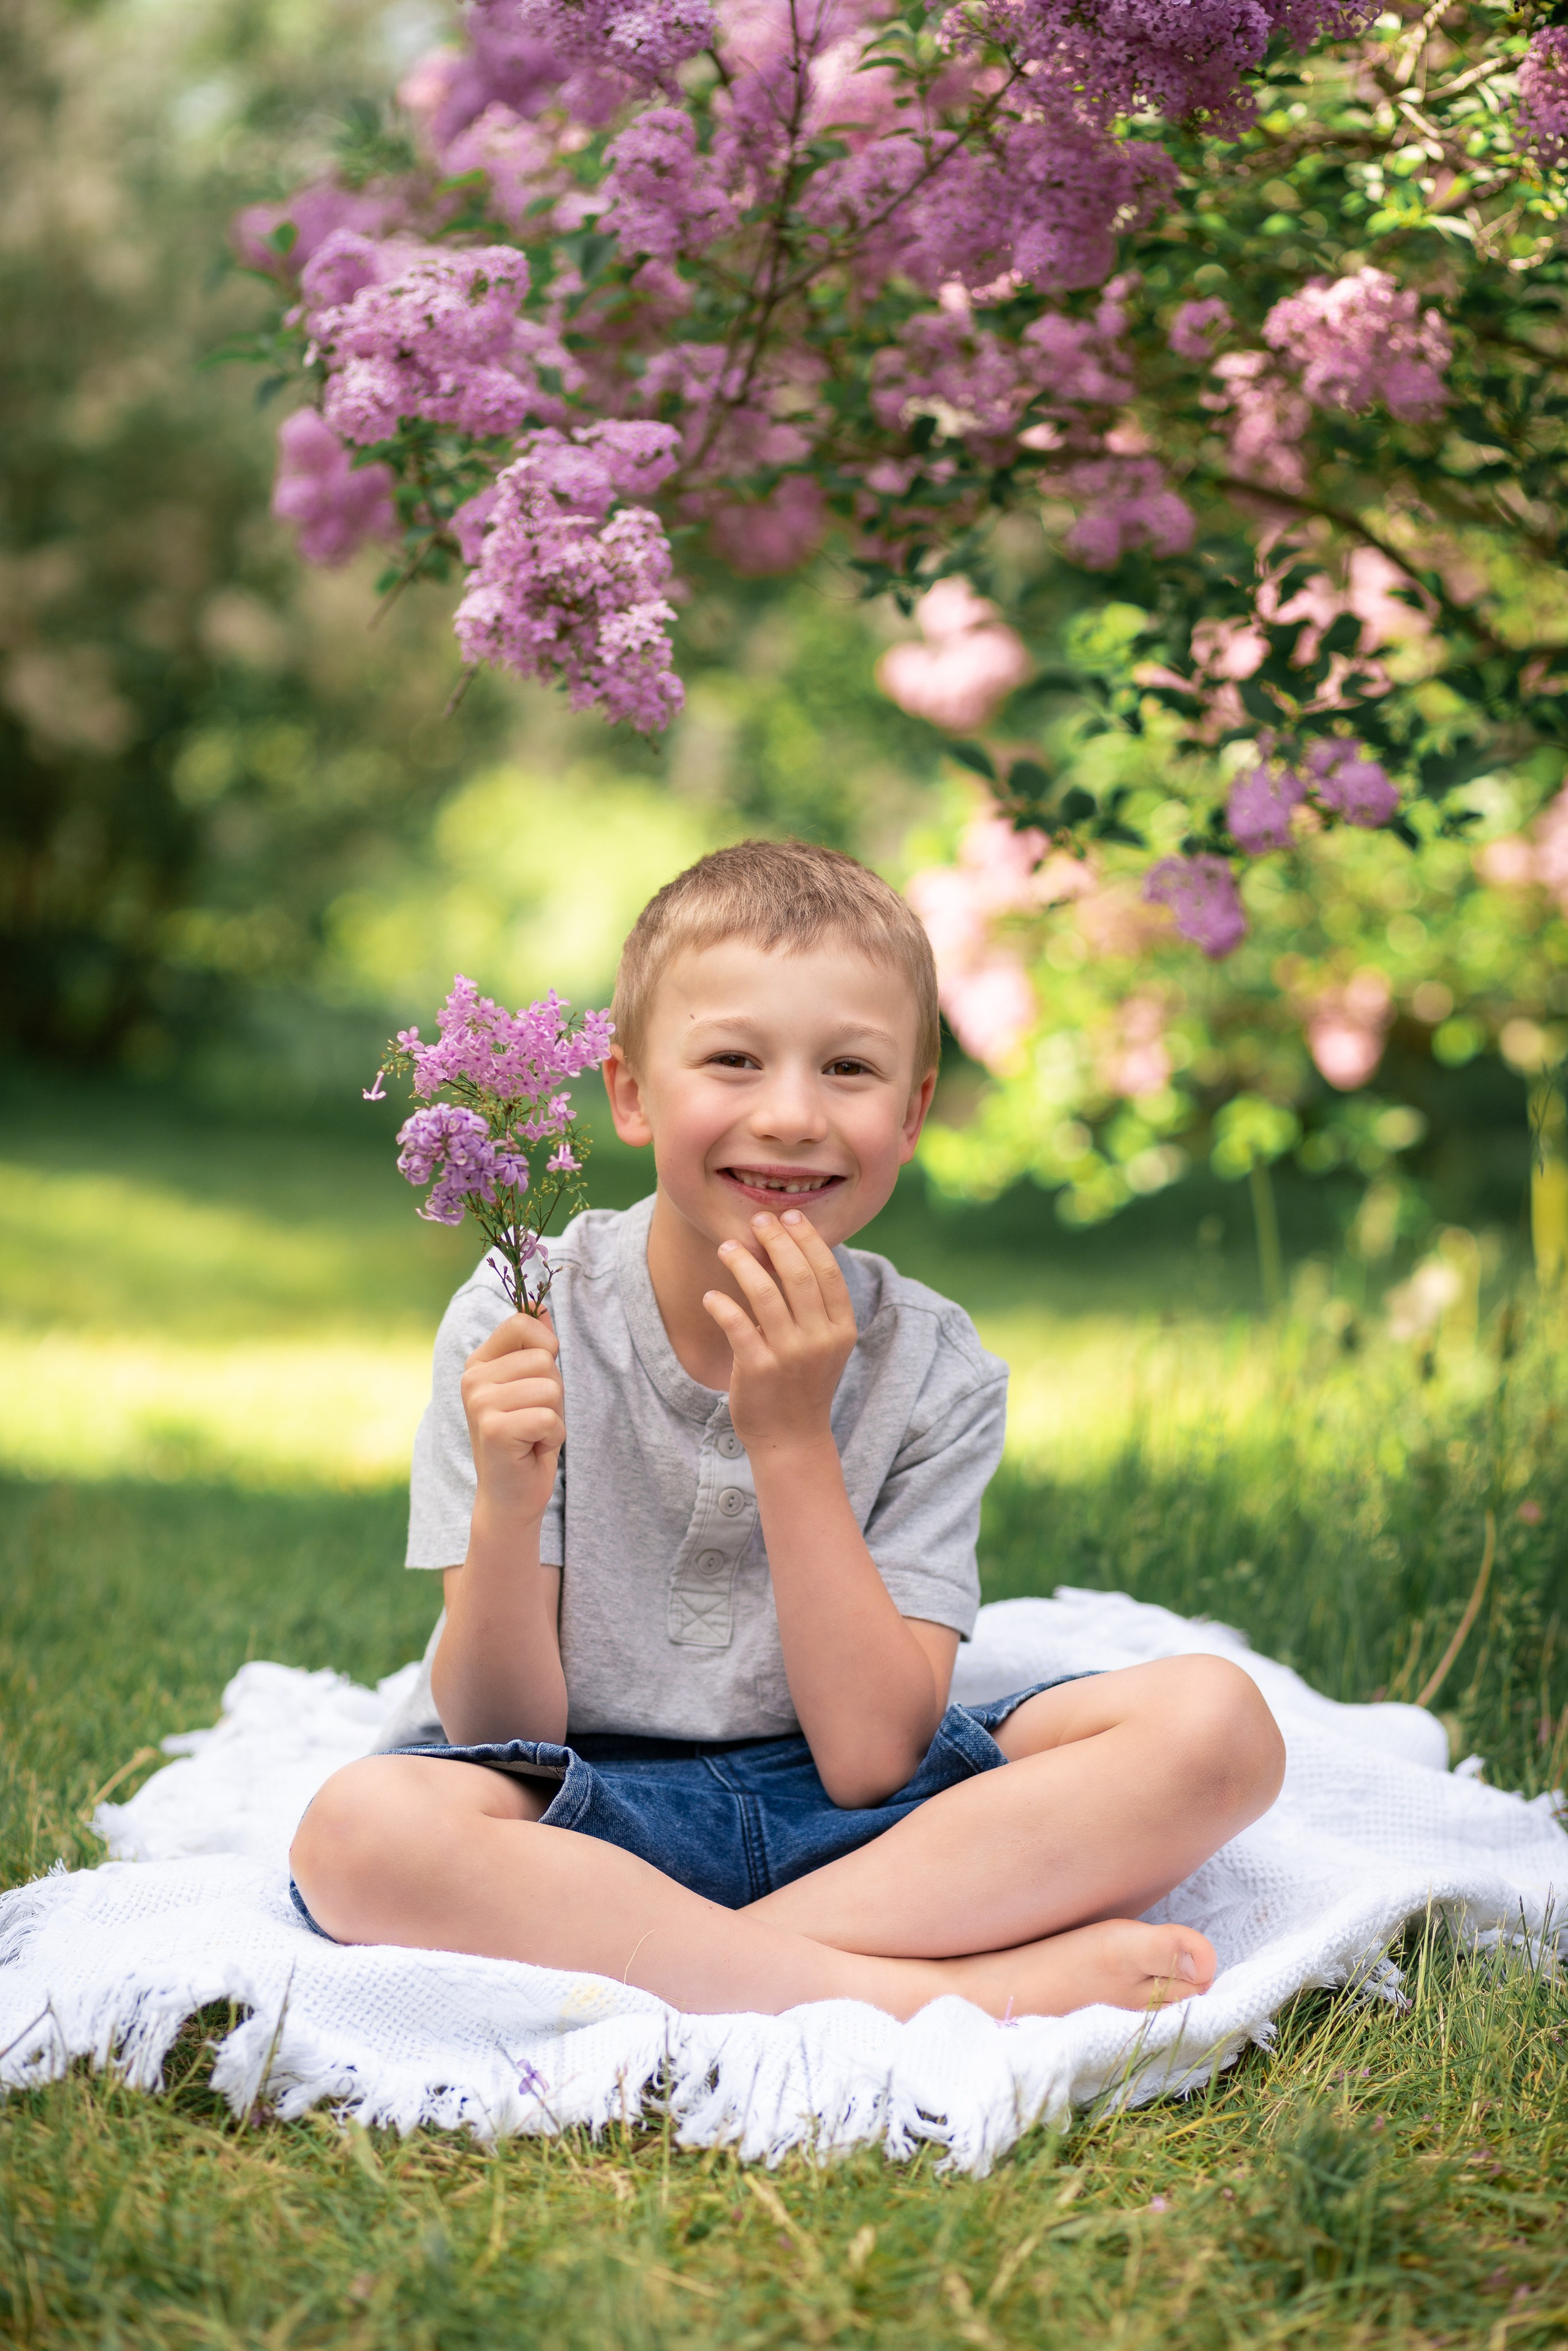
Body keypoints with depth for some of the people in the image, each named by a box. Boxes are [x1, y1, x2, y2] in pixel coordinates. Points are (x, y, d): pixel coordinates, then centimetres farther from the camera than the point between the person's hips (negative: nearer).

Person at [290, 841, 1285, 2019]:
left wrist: (793, 1440, -20)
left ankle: (650, 1957, -25)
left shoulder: (935, 1371, -7)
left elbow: (871, 1758, -14)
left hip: (849, 1819, 2)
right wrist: (506, 1509, -30)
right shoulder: (525, 1323, -10)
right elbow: (498, 1738, -10)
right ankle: (942, 1994, -26)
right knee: (364, 1827, -35)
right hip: (583, 1817, -1)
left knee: (1214, 1720, -19)